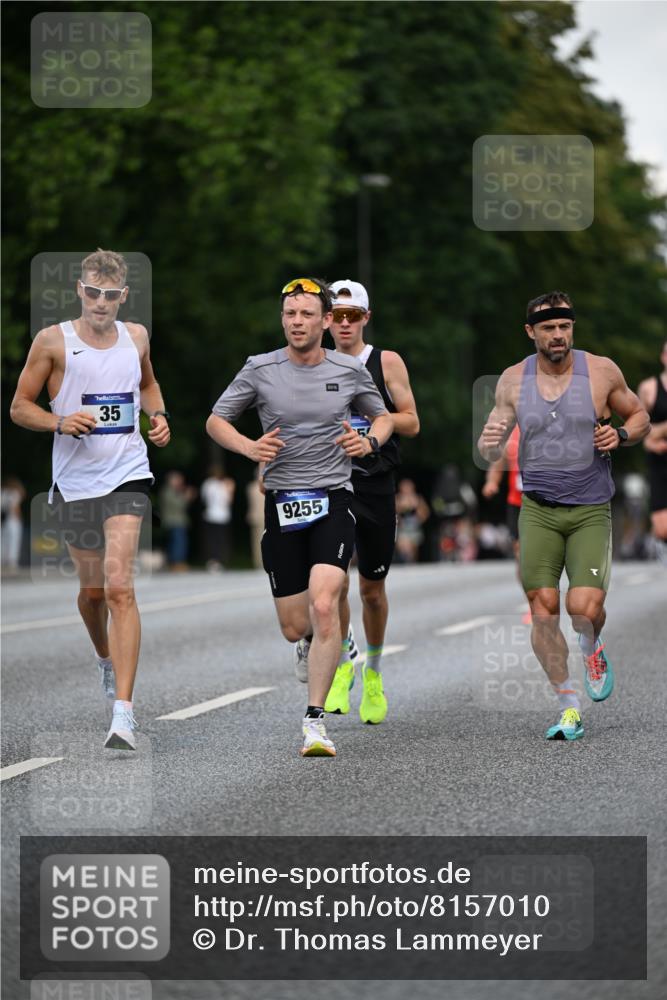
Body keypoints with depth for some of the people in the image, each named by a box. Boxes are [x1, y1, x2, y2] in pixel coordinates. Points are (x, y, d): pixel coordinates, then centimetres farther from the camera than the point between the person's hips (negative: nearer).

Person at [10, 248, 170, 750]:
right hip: (74, 479, 0)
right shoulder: (53, 341, -3)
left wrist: (158, 416, 8)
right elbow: (20, 407, 1)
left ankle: (123, 710, -22)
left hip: (126, 476, 0)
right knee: (91, 589, 14)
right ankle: (106, 659, 48)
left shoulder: (136, 337, 6)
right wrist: (61, 422, -16)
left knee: (119, 586, -15)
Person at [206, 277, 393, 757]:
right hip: (281, 503, 1)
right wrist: (248, 447, -10)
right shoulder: (260, 370, 0)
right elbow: (216, 420, 9)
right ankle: (327, 641, 42)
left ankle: (315, 719, -15)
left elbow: (383, 416, 19)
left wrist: (370, 441, -3)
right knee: (295, 628, 3)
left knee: (324, 606, -22)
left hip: (333, 501, -1)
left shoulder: (351, 370, 2)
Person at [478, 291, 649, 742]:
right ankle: (569, 708, 6)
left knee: (584, 607, -15)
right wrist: (490, 444, -16)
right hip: (538, 511, 2)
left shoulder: (602, 371, -2)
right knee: (543, 607, -8)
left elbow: (639, 416, 12)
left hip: (591, 510, -2)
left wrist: (620, 436, -10)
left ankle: (593, 649, 23)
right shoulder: (513, 381, 2)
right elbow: (492, 451, 9)